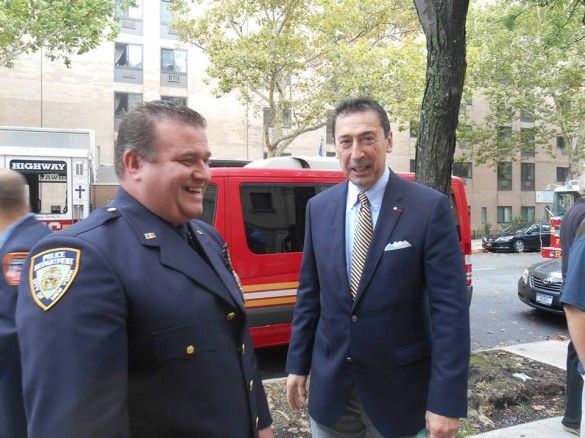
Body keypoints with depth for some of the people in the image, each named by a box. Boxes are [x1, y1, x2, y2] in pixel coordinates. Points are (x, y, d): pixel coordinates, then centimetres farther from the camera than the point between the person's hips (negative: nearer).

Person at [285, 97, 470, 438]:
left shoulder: (430, 208, -13)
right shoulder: (319, 208, 0)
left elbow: (450, 307, -14)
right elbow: (309, 294, 6)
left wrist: (447, 400, -16)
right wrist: (298, 364, 8)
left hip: (398, 388, -3)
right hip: (329, 385, 3)